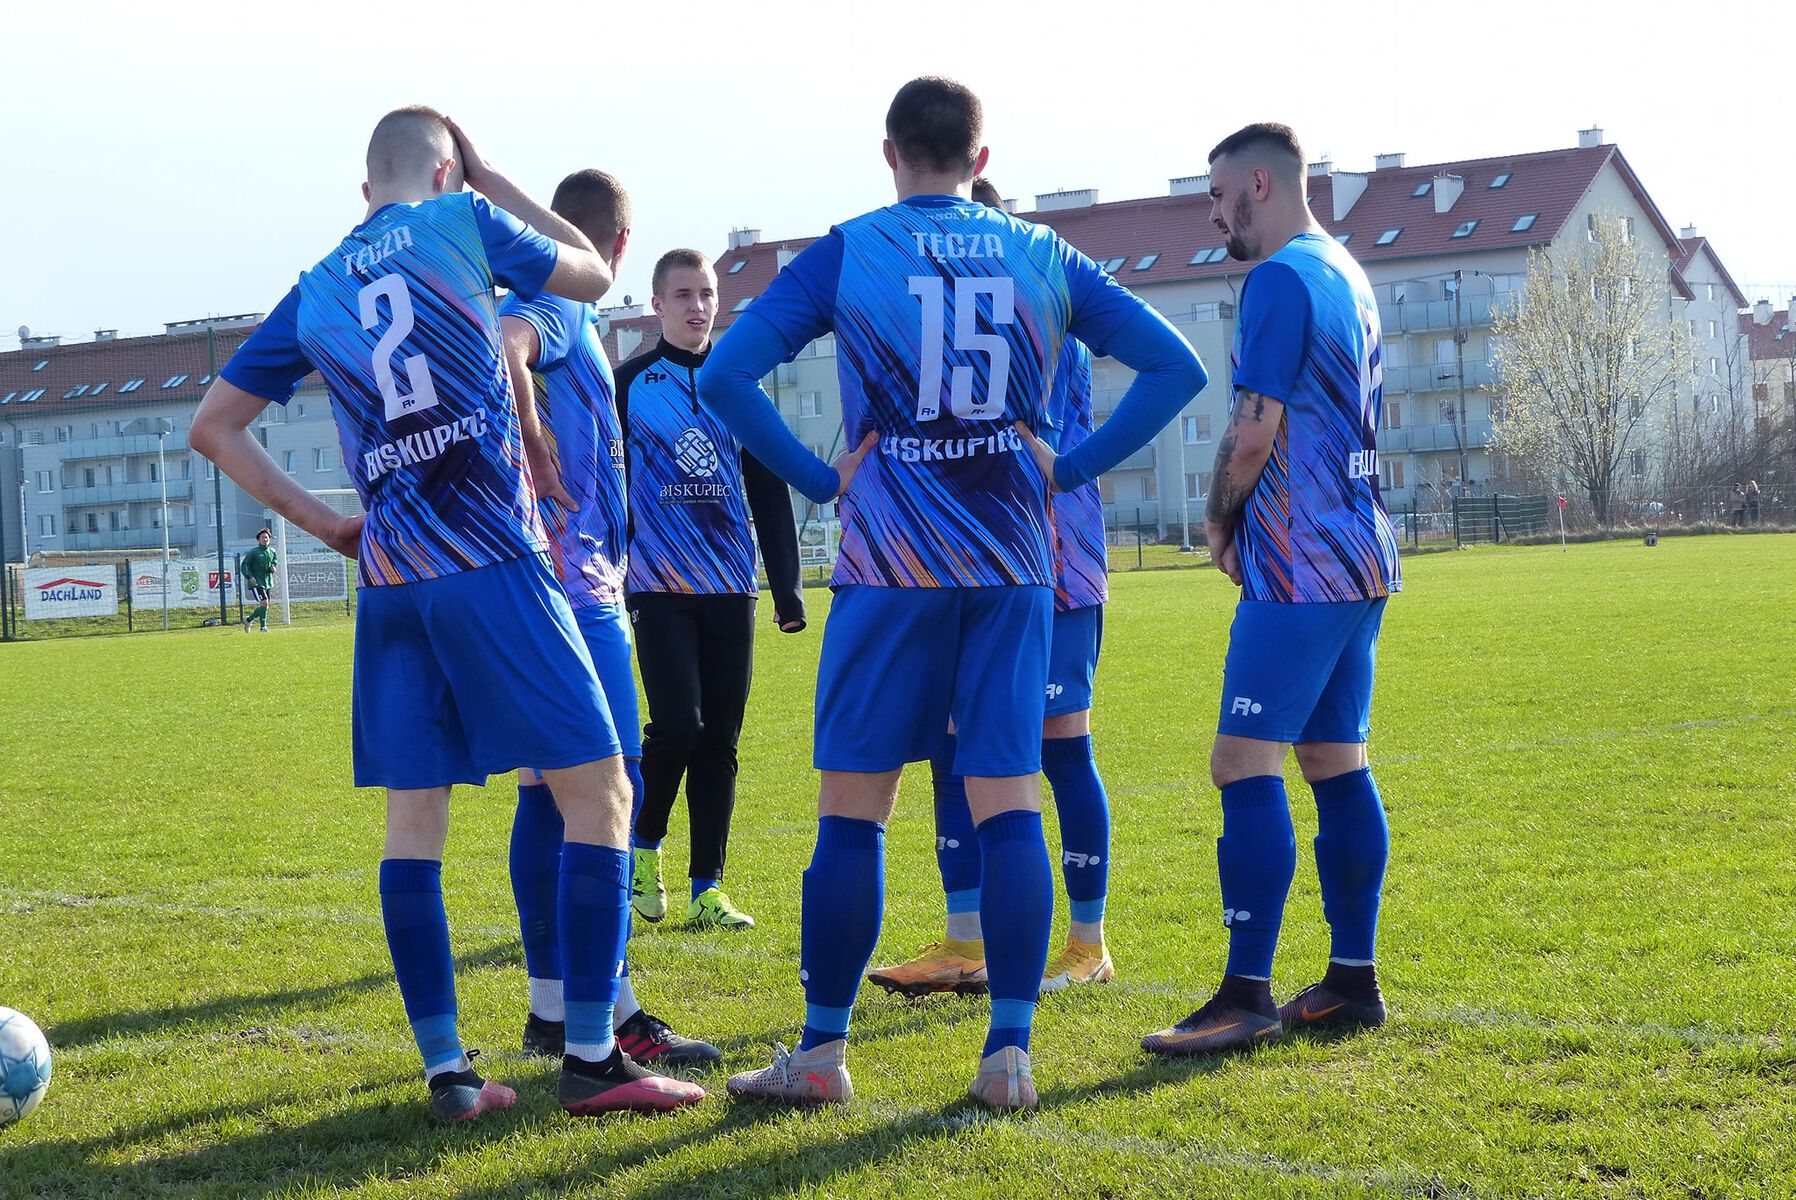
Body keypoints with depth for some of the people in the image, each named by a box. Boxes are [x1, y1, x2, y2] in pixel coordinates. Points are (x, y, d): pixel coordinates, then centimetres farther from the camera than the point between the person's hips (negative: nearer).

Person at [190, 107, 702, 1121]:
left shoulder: (315, 292, 15)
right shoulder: (460, 220, 2)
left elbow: (214, 426, 17)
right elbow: (594, 275, 17)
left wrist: (318, 519, 17)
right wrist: (489, 179, 23)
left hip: (390, 581, 6)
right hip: (495, 565, -5)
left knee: (415, 818, 7)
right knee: (599, 790, 0)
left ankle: (447, 1071, 8)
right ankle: (592, 1058, -3)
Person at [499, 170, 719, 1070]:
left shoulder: (560, 317, 19)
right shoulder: (558, 311, -9)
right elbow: (502, 342, -31)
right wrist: (533, 441, -26)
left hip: (573, 584, 10)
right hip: (578, 590, -10)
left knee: (552, 792, 10)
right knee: (610, 790, -9)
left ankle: (554, 1010, 15)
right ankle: (607, 1011, -8)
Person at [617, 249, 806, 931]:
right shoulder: (627, 384, 4)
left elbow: (770, 491, 13)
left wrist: (787, 585, 7)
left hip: (732, 589, 3)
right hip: (659, 585, -3)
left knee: (720, 740, 3)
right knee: (678, 723, -17)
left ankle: (706, 891, 10)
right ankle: (643, 845, 9)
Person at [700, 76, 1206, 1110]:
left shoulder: (845, 255, 0)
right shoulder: (1044, 257, 8)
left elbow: (726, 375, -9)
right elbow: (1176, 366, 7)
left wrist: (821, 478, -2)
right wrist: (1070, 467, 5)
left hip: (890, 562, -2)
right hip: (1015, 564, 2)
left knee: (853, 811, 5)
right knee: (1010, 803, 4)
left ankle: (823, 1052, 9)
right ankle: (1010, 1053, 2)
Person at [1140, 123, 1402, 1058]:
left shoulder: (1281, 279, -12)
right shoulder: (1346, 275, 18)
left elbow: (1256, 430, -17)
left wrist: (1218, 518, 0)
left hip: (1299, 568, -10)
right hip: (1359, 558, 10)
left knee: (1245, 766, -10)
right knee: (1338, 766, 12)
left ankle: (1247, 997, -11)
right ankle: (1352, 981, 16)